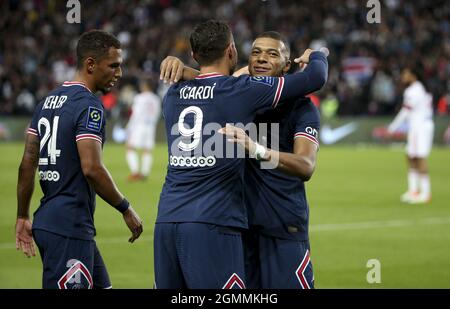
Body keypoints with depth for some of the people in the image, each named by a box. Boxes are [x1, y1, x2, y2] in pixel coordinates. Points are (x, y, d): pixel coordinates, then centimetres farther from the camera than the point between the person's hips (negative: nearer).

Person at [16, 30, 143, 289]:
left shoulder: (49, 101, 13)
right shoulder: (89, 105, -13)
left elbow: (28, 163, 13)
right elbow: (92, 168, -21)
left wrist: (23, 217, 17)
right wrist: (126, 209, -10)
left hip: (46, 222, 9)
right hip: (69, 229, -9)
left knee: (100, 286, 17)